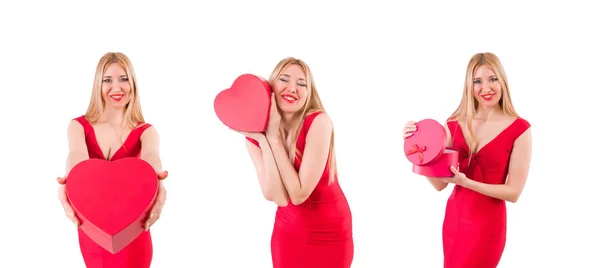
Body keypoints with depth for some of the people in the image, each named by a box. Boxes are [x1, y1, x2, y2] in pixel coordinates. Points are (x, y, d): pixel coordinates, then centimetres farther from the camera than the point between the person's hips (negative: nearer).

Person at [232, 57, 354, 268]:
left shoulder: (318, 122, -21)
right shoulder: (254, 134, -9)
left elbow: (298, 194, -24)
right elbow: (279, 197, -20)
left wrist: (273, 136, -25)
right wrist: (263, 139, -25)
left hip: (331, 233, -3)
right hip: (288, 232, 3)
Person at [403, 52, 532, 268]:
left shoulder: (519, 129, -12)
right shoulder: (455, 124, 0)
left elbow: (513, 192, -12)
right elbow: (439, 184, 0)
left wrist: (466, 182, -23)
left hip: (487, 224, -5)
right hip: (453, 216, 5)